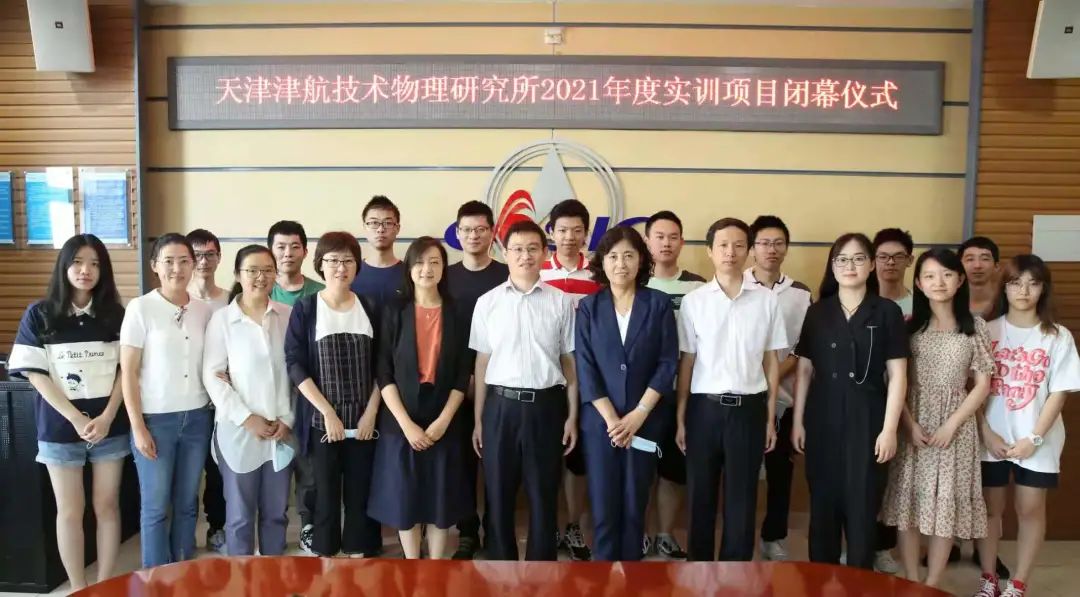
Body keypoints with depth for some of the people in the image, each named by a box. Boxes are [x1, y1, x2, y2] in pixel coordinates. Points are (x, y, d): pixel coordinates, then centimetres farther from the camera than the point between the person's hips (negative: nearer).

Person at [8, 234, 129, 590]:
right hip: (60, 427, -1)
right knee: (70, 511, 7)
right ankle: (78, 589, 20)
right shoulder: (39, 315, -2)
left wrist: (107, 417, -12)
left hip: (110, 425, 1)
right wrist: (77, 419, -13)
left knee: (107, 506, 8)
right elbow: (36, 375, -6)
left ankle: (105, 584, 21)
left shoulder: (115, 314, 2)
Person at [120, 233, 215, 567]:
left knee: (187, 504, 13)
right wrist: (138, 427, -10)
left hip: (197, 418, 4)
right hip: (156, 419, -3)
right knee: (156, 507, 5)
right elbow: (128, 372, -7)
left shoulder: (204, 311, 4)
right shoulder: (141, 308, -7)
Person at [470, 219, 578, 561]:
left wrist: (572, 416, 3)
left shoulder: (561, 302, 1)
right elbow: (482, 363, 5)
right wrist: (478, 419, 5)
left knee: (544, 496, 9)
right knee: (498, 495, 10)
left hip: (546, 405, 0)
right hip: (501, 405, 1)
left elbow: (569, 361, 5)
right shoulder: (487, 303, 2)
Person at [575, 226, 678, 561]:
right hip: (600, 422, 0)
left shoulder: (659, 305, 2)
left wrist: (638, 415, -11)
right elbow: (585, 368, -3)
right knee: (604, 507, 3)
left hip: (645, 422, 0)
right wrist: (612, 419, -11)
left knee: (635, 506, 7)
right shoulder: (588, 307, 3)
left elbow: (668, 364, -3)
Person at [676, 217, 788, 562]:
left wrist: (770, 418, 5)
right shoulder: (693, 301, 1)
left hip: (749, 408, 0)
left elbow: (771, 362, 6)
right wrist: (680, 418, 2)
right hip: (704, 407, 0)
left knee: (742, 498, 8)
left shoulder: (766, 301, 2)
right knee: (700, 496, 9)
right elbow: (686, 362, 3)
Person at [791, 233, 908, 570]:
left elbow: (897, 375, -3)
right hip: (823, 419, 2)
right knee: (823, 505, 9)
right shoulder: (817, 312, 6)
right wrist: (797, 421, 4)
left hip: (867, 420, -2)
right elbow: (804, 370, 7)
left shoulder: (888, 312, -1)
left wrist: (889, 429, -7)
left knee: (862, 507, 3)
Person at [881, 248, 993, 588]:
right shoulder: (909, 326, 2)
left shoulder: (975, 327, 1)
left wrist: (951, 424, -9)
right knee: (909, 503, 4)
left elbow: (983, 384, 0)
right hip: (912, 424, 1)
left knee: (946, 505, 5)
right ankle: (910, 583, 18)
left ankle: (931, 586, 19)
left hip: (956, 425, 0)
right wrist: (910, 424, -11)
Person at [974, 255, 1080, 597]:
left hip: (1037, 442, 0)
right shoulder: (987, 332, -1)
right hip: (991, 438, 0)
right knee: (991, 507, 9)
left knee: (1031, 509, 6)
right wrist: (987, 433, -9)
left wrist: (1033, 438, -11)